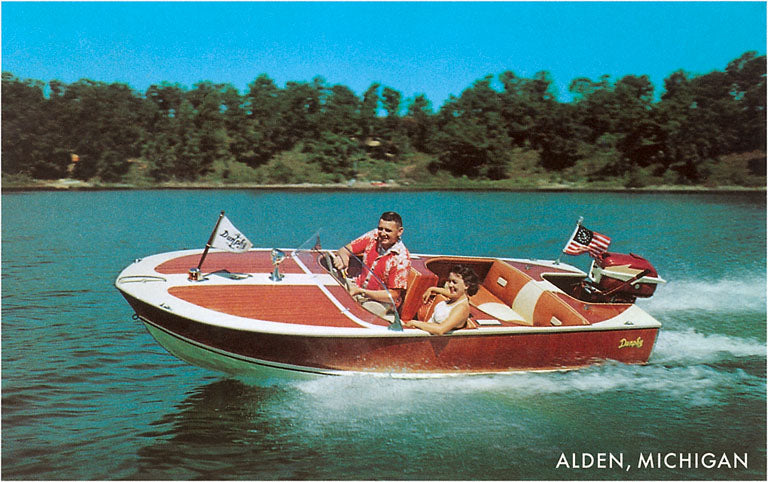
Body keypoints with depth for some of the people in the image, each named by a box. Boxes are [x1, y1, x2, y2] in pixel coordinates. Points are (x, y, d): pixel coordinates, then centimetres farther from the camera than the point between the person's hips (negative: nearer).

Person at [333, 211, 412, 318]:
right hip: (359, 287, 6)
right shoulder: (373, 236, -4)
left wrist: (360, 292, -24)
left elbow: (393, 295, -17)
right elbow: (346, 249, -1)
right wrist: (343, 256, -29)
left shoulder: (402, 258, -19)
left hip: (381, 302, -6)